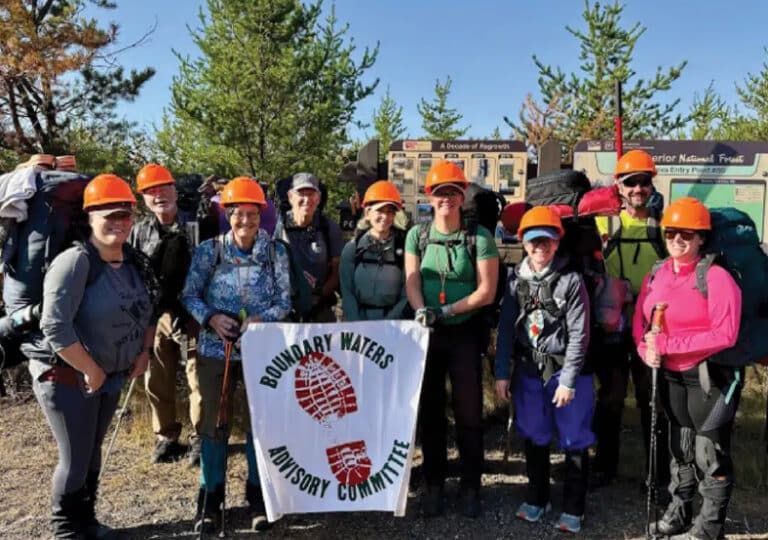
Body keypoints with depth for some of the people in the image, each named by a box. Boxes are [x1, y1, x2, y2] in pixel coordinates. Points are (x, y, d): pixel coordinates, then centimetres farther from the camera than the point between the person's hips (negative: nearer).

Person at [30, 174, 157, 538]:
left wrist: (143, 352, 4)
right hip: (67, 376, -7)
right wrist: (91, 371, -20)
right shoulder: (75, 262, -22)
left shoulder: (134, 262, 1)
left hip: (112, 376, 7)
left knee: (93, 451, 20)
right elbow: (55, 328, -28)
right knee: (76, 459, 4)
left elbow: (146, 311, 16)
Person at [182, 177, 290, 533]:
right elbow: (189, 296, -1)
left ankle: (258, 495, 28)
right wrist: (211, 318, -18)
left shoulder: (276, 252, -2)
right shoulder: (208, 250, -3)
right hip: (215, 350, 0)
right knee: (213, 424, 9)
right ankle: (210, 498, 25)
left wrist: (261, 319, -19)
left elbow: (285, 300, -1)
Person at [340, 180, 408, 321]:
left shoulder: (404, 246, 0)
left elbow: (407, 294, -2)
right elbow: (347, 293, 2)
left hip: (395, 322, -1)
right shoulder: (352, 248, 5)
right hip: (359, 319, 1)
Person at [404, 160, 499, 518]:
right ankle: (434, 485, 24)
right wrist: (421, 311, -21)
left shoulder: (479, 237, -4)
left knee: (468, 412, 4)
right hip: (427, 333, 3)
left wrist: (447, 310, -17)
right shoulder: (417, 235, 5)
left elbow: (486, 291, -8)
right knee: (430, 411, 10)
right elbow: (412, 281, -2)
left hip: (465, 333, -2)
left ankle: (471, 487, 18)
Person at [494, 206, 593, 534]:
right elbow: (506, 329, 4)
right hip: (528, 370, 4)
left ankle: (572, 509, 22)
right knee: (534, 437, 15)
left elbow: (579, 335, -12)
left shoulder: (571, 280, -10)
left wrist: (568, 380, -15)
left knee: (574, 441, 6)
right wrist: (501, 373, 0)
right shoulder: (516, 280, 2)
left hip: (566, 371, -3)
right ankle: (537, 498, 33)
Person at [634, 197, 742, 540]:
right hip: (670, 375, 6)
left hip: (711, 376, -6)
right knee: (680, 446, 20)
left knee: (710, 452, 3)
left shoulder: (717, 277, -17)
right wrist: (646, 350, -12)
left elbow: (724, 335, -23)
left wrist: (667, 344, -23)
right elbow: (640, 321, 8)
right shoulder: (655, 276, 1)